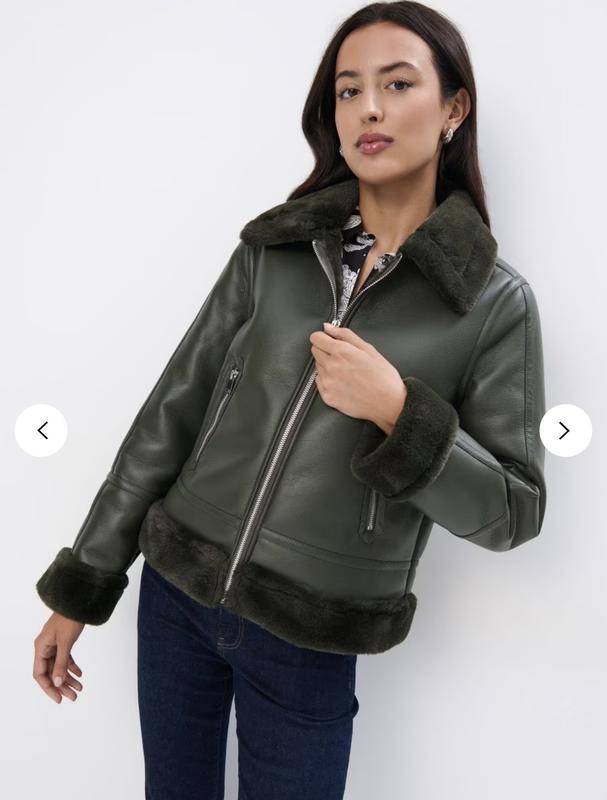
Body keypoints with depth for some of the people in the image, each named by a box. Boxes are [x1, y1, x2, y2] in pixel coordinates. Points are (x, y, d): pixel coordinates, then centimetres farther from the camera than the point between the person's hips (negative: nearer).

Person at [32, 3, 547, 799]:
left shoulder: (497, 301, -8)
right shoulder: (273, 247, -1)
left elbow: (511, 512, -6)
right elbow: (172, 414, 1)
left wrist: (399, 412, -23)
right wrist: (79, 585, 3)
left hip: (309, 642, -2)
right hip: (176, 592, 3)